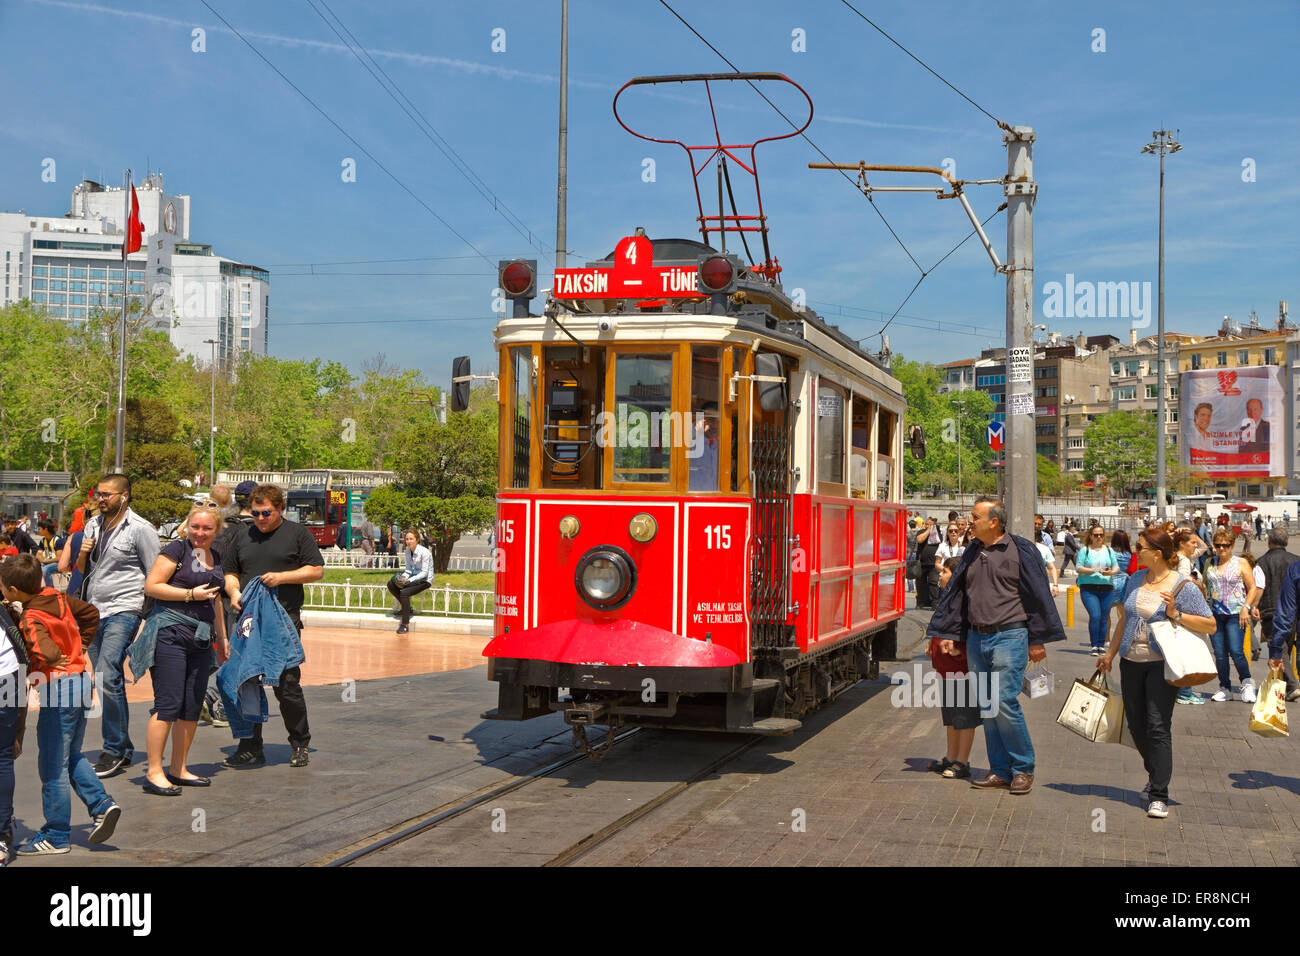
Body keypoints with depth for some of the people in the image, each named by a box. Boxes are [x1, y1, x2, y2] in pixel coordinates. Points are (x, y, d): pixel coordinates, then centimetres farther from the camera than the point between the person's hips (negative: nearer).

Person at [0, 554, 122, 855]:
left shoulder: (31, 619, -19)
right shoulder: (57, 597, 4)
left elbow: (47, 652, -36)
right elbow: (91, 613, 19)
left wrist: (50, 663, -14)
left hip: (59, 687, -9)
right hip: (82, 679, 9)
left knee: (52, 765, 3)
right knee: (72, 755, 22)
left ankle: (56, 836, 11)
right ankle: (102, 804, 10)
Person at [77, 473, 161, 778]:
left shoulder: (140, 529, -7)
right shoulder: (93, 525, 13)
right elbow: (82, 570, 21)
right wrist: (83, 555, -1)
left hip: (123, 611, -7)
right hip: (93, 612, 7)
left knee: (107, 678, -18)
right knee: (110, 683, 11)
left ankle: (114, 750, -10)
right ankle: (123, 750, 20)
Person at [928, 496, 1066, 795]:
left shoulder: (1020, 551, -5)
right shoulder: (973, 552, 12)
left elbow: (1037, 596, -4)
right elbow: (956, 593, 17)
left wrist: (1037, 641, -5)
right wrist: (948, 633, 13)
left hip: (1009, 637, -6)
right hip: (976, 639, 6)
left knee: (1004, 703, -11)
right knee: (987, 707, 7)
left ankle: (1023, 768, 4)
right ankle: (1000, 771, 15)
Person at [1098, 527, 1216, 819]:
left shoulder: (1183, 586, -8)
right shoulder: (1136, 579, 9)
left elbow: (1210, 625, -8)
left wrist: (1176, 615, -20)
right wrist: (1110, 652, 18)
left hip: (1161, 664, -6)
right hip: (1131, 662, 6)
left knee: (1158, 726, -11)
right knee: (1136, 724, 10)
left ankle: (1158, 795, -8)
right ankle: (1155, 772, 34)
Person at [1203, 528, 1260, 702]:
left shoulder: (1241, 563, 2)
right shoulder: (1210, 564, 11)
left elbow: (1253, 588, 2)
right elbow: (1205, 585, 20)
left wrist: (1246, 608, -10)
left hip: (1235, 614, -4)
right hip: (1215, 614, 4)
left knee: (1236, 651, -12)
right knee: (1219, 654, 4)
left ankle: (1247, 683, 9)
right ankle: (1225, 689, 15)